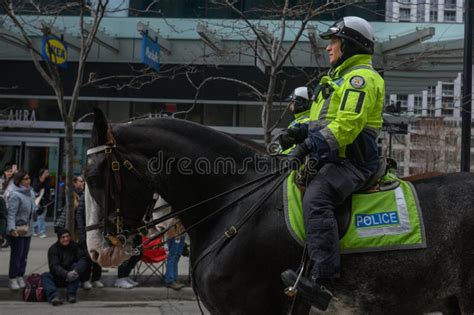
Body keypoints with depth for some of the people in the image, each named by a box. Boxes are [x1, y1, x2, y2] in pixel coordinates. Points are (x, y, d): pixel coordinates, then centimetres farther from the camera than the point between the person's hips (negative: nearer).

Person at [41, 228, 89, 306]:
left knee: (76, 265, -25)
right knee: (45, 276, -25)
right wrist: (66, 274, -39)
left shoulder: (75, 246, -2)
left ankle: (71, 294, -33)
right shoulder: (53, 249, -5)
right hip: (57, 278, 0)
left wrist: (76, 271, -39)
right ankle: (54, 296, -51)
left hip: (71, 278, 0)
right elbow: (54, 266, -20)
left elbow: (83, 260, -18)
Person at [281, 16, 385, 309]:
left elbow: (346, 125, -21)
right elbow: (323, 119, 29)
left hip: (352, 160, -11)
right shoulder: (342, 77, 28)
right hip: (333, 158, 11)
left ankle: (323, 279, -44)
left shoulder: (360, 78, -7)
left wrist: (309, 147, -27)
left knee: (315, 198, -34)